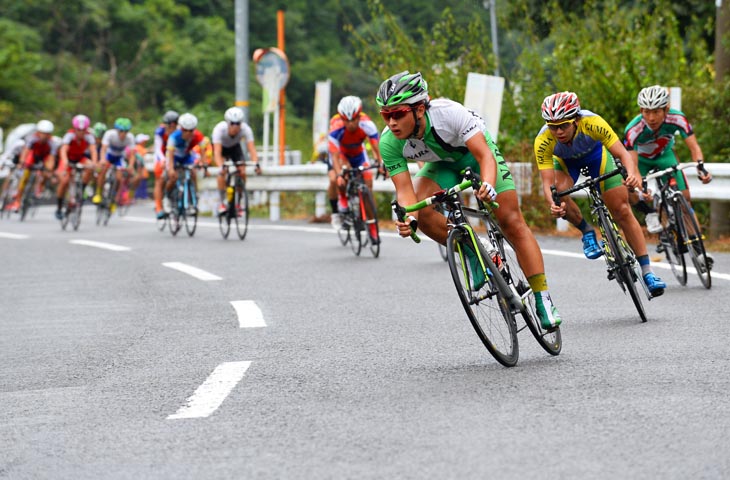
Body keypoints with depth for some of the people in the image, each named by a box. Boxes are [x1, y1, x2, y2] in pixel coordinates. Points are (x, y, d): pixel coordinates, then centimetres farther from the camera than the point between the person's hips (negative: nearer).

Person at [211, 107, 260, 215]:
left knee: (242, 173, -16)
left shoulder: (246, 129, -34)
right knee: (223, 172, -26)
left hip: (234, 146, 2)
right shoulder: (219, 129, -40)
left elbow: (251, 148, -41)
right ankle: (223, 202, -15)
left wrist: (256, 164, -59)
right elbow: (217, 152, -47)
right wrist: (221, 167, -64)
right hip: (221, 146, -2)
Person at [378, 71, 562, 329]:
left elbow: (485, 155, -40)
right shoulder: (389, 142, -28)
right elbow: (404, 189, -27)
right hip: (444, 164, 3)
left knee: (512, 222, -10)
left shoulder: (449, 113, -39)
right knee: (420, 210, -26)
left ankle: (543, 300, -4)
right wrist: (409, 217, -49)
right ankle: (472, 254, -5)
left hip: (476, 151, -3)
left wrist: (489, 184, -60)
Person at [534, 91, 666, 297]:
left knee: (622, 210, -7)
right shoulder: (543, 141, -36)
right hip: (565, 161, 1)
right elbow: (547, 181, -36)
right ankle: (587, 232, -2)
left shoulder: (592, 123, -39)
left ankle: (647, 272, -2)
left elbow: (622, 153, -40)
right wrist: (553, 204, -57)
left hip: (595, 155, -1)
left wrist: (632, 174, -61)